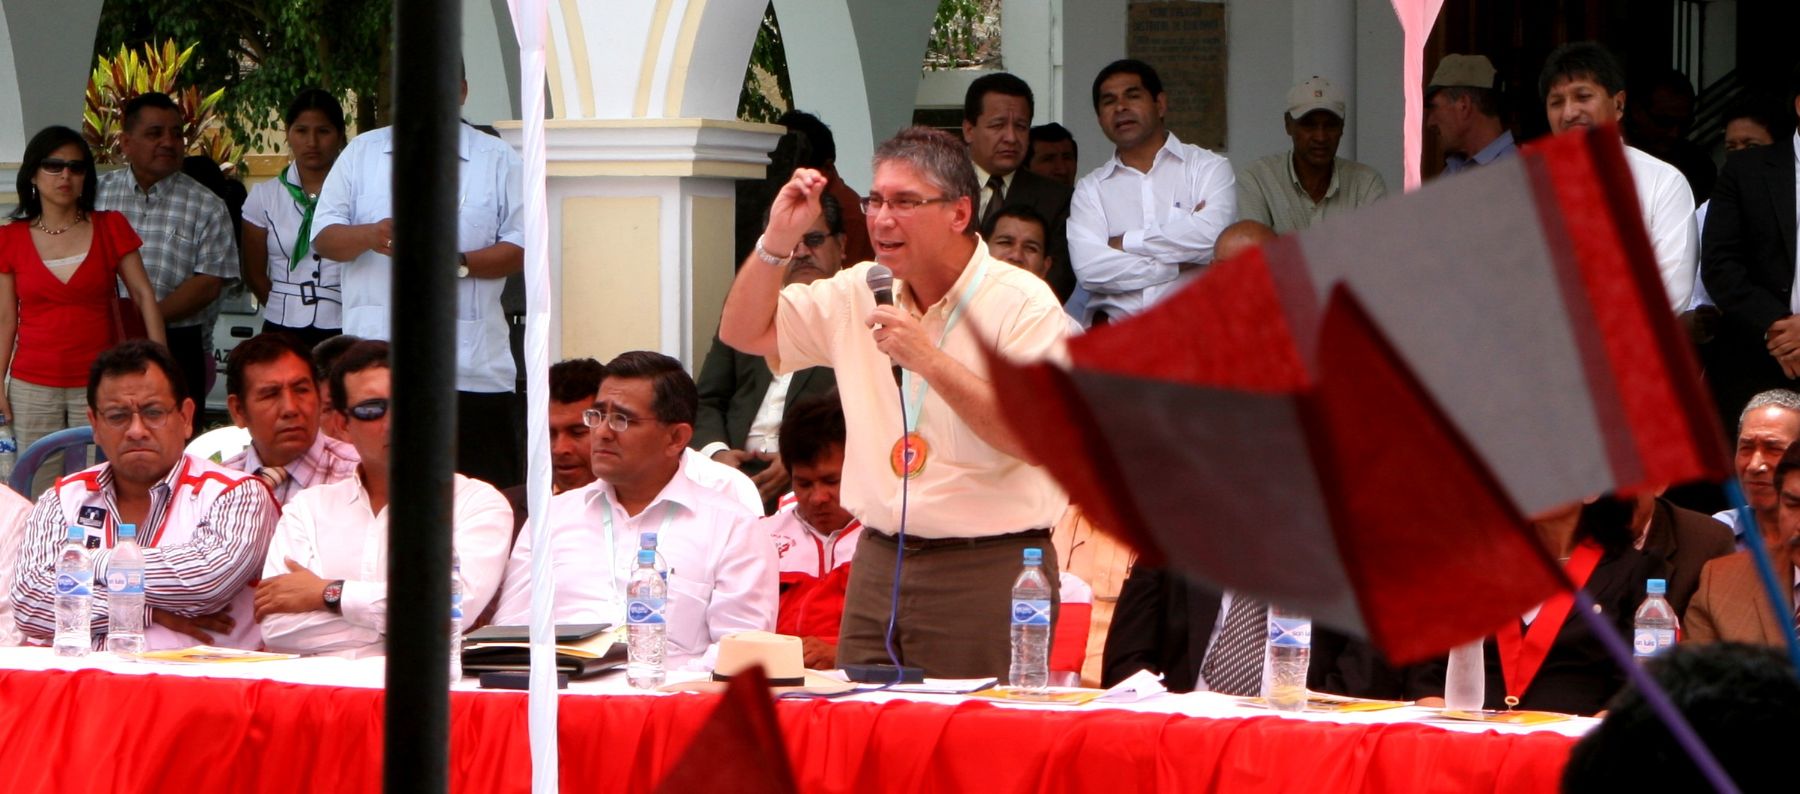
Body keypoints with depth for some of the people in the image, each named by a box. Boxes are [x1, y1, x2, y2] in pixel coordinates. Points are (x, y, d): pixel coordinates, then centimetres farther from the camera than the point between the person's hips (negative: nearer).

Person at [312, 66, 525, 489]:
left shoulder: (499, 160, 10)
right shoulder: (361, 153, 14)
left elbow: (521, 247, 4)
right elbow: (324, 237, 8)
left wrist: (458, 263, -13)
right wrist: (369, 236, -14)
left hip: (473, 370, -1)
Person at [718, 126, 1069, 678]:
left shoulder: (1023, 306, -8)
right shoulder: (859, 293, 11)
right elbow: (744, 332, 17)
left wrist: (932, 362, -21)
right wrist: (776, 241, 2)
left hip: (986, 571, -6)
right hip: (877, 564, 6)